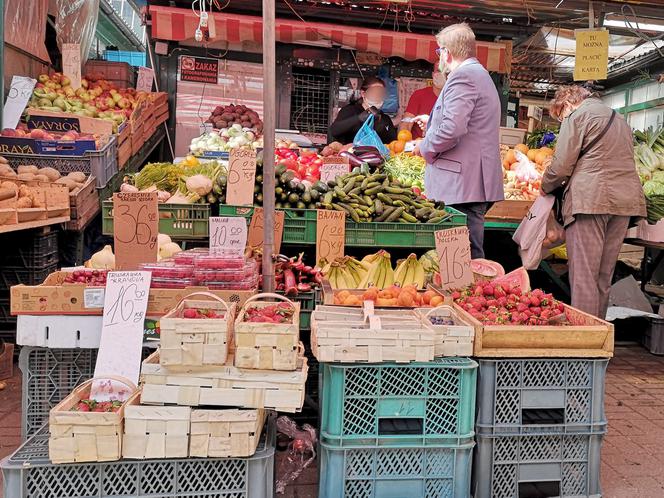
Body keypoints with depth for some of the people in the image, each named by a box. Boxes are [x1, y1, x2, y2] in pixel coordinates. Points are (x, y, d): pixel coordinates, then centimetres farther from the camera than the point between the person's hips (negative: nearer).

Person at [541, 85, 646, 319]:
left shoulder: (577, 116, 0)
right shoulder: (619, 118, 26)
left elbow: (561, 166, -7)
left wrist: (546, 188, 12)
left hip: (590, 200, -8)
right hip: (625, 200, 8)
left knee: (583, 277, -6)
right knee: (604, 278, 12)